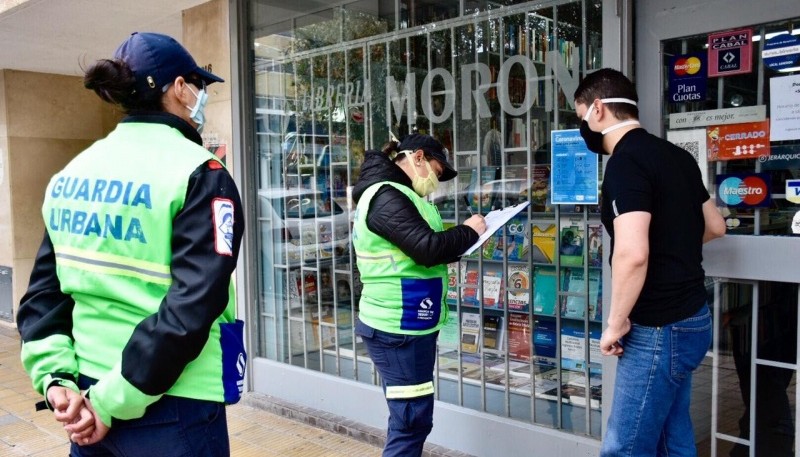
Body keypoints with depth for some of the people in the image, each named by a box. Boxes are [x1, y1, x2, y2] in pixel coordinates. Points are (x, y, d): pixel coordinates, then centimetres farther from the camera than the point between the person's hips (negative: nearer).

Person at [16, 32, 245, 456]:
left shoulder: (71, 175, 7)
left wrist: (56, 378, 0)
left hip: (87, 395, 6)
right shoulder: (199, 173, -14)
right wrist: (115, 401, -16)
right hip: (170, 408, -6)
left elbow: (43, 293, 5)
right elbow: (191, 307, -22)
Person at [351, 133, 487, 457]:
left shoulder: (391, 193, 16)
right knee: (413, 418, -6)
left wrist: (451, 250, 5)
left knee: (410, 416, 18)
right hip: (397, 328, -11)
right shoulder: (387, 196, -17)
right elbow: (428, 248, -25)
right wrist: (470, 231, -9)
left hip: (406, 324, 11)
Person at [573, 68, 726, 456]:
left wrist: (616, 323, -17)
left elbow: (632, 254, -29)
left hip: (659, 329, -10)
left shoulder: (625, 162, -18)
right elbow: (715, 226, 21)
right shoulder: (675, 155, 10)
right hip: (689, 318, 10)